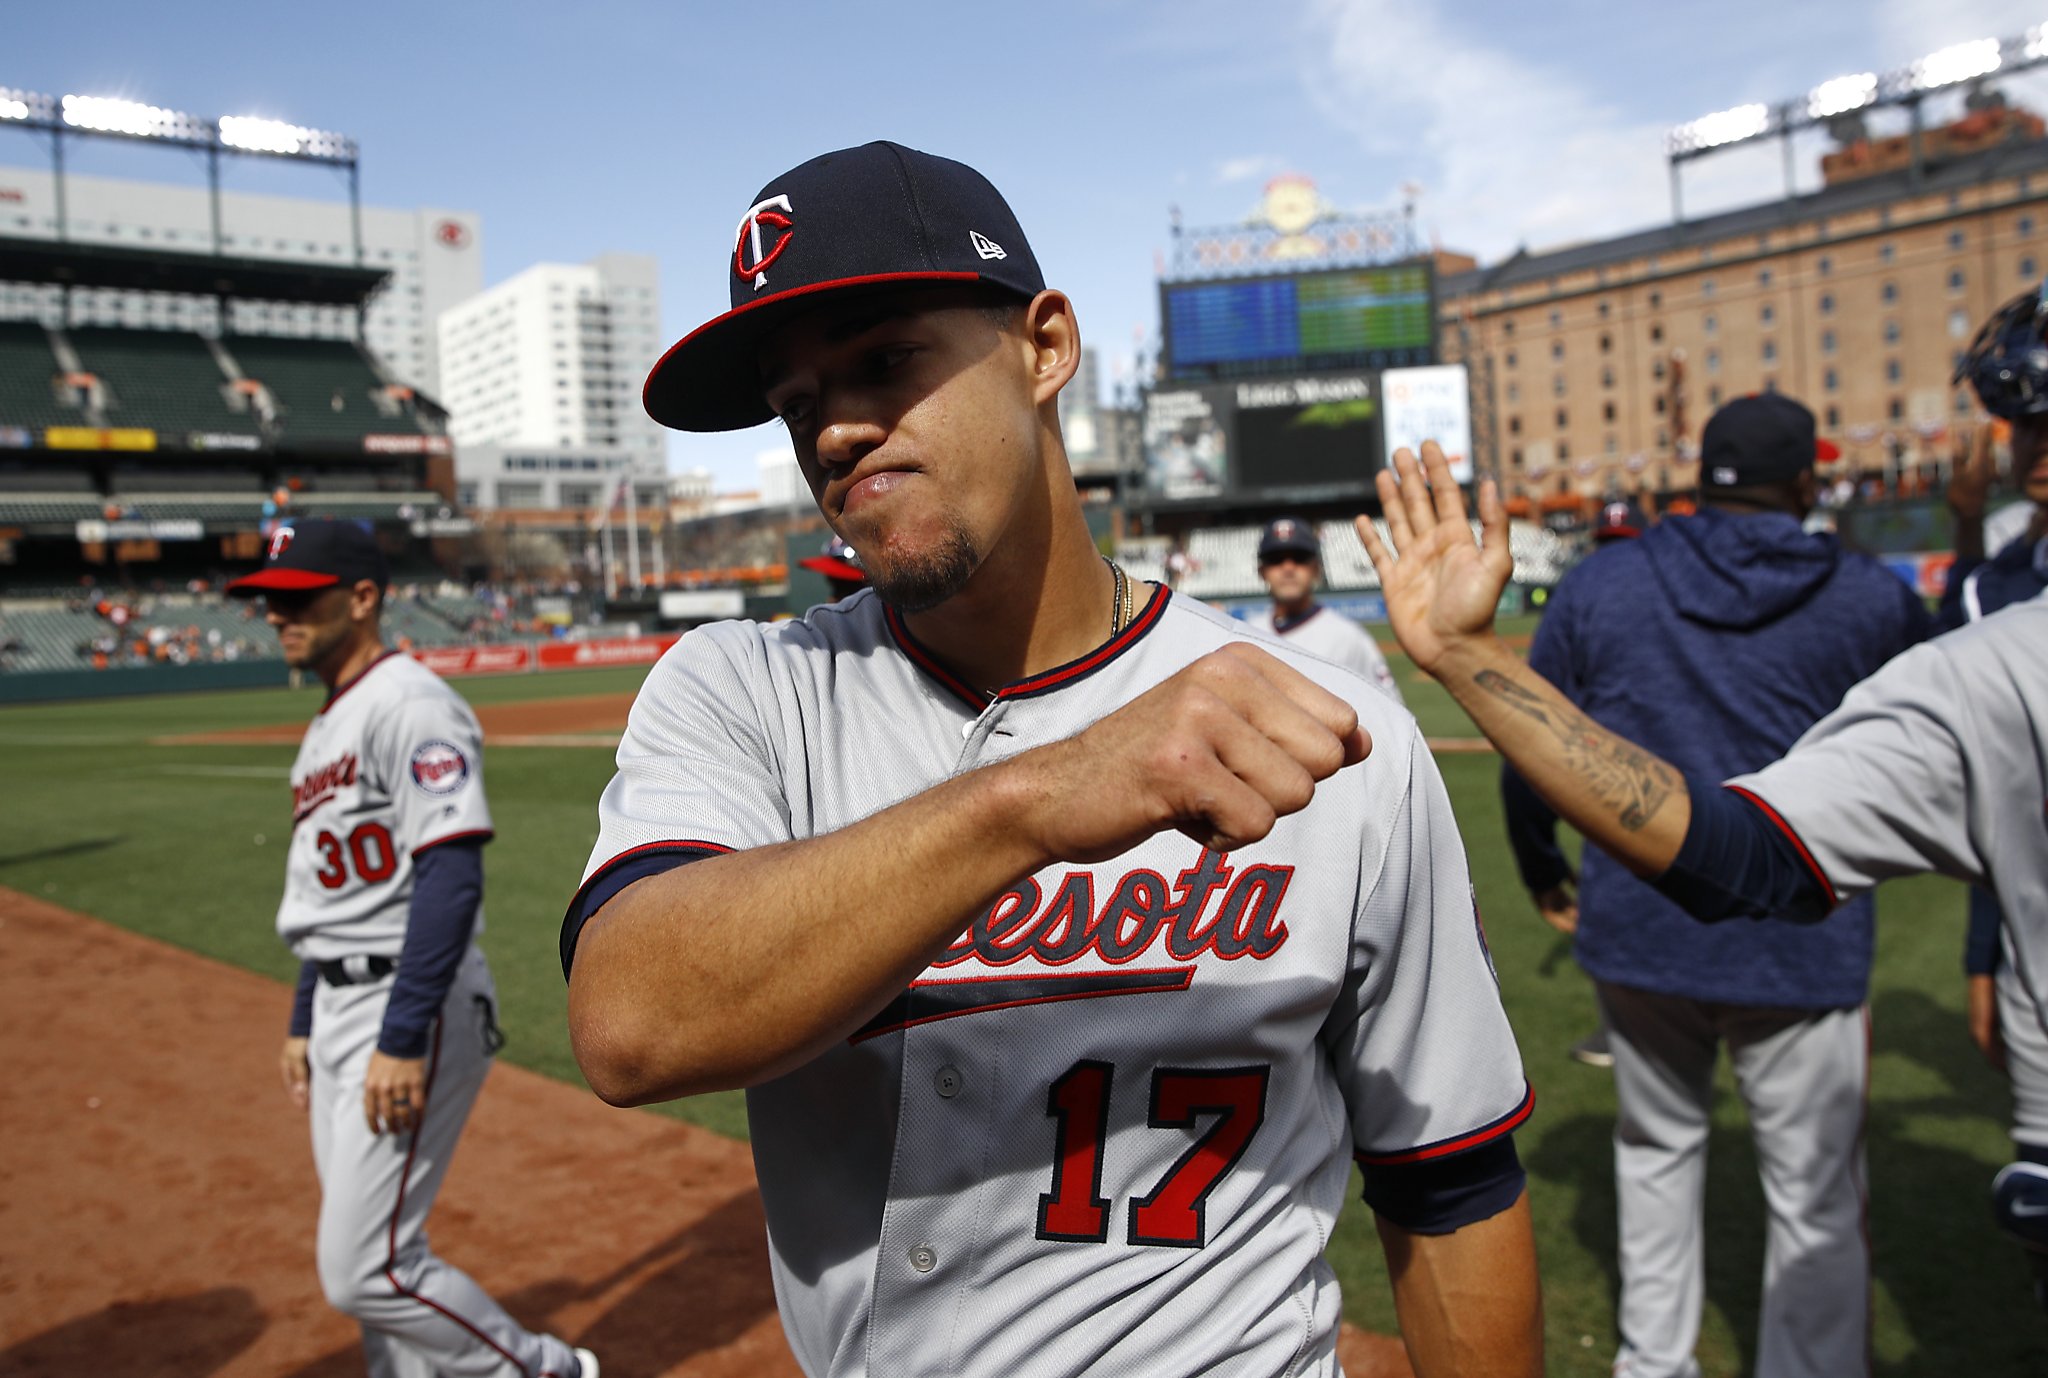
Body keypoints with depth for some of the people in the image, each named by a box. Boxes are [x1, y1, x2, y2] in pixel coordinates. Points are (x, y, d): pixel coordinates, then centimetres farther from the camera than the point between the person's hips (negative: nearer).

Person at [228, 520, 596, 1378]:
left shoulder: (408, 703, -15)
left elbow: (452, 875, -25)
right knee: (369, 1255, 16)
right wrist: (304, 1022, 23)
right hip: (343, 1012, 10)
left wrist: (401, 1041, -27)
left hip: (413, 1011, -10)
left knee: (364, 1268, -7)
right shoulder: (327, 727, 16)